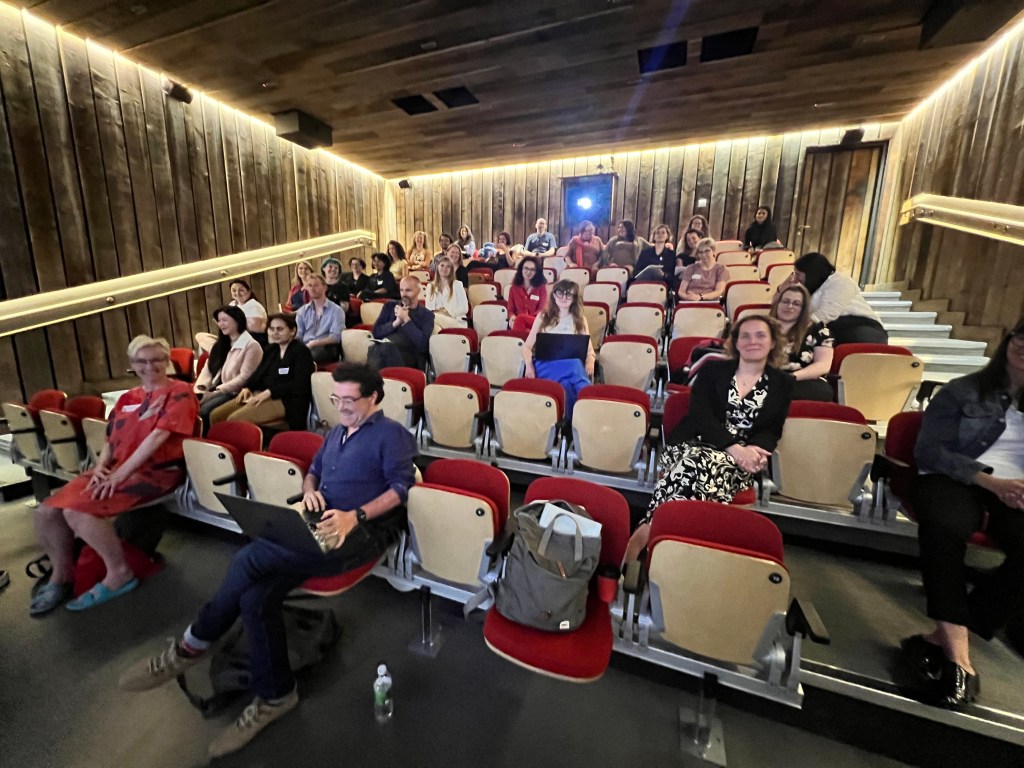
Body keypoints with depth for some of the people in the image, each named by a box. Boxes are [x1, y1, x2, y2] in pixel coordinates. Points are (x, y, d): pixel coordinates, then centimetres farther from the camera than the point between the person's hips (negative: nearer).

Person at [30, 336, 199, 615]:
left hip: (157, 470, -7)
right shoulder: (127, 398, 16)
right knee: (47, 511, -5)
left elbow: (159, 435, -17)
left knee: (78, 511, -23)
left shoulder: (179, 392, -7)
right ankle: (62, 574, 17)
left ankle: (119, 574, -6)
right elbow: (111, 440, 17)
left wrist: (120, 474, -19)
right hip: (115, 469, 8)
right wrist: (100, 467, -3)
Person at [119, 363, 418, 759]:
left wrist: (356, 516, -23)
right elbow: (313, 470, 29)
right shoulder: (337, 432, 21)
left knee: (250, 559, -22)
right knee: (255, 597, -15)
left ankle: (191, 646, 4)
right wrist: (309, 490, 4)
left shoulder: (392, 434, -5)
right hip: (320, 527, 8)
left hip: (362, 532, -8)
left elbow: (402, 487, -13)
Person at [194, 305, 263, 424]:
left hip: (234, 393, -7)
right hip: (214, 390, 7)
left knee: (204, 410, -29)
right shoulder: (219, 344, 19)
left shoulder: (251, 345, -7)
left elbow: (244, 377, -14)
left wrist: (216, 392, -17)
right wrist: (200, 389, -4)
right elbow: (208, 369, 15)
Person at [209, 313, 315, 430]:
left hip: (287, 401, -9)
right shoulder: (270, 349, 20)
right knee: (216, 415, -4)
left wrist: (269, 392, -21)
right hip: (262, 394, 9)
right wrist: (246, 387, -1)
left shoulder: (301, 351, -6)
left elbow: (299, 384, -16)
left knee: (235, 420, -25)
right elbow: (259, 372, 21)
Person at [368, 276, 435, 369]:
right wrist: (396, 322, -2)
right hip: (382, 349, 3)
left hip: (409, 354, -2)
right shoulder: (390, 306, 22)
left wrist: (406, 320, -6)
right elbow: (376, 332, 13)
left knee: (386, 347, -36)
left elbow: (423, 344, -4)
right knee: (374, 348, -35)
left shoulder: (427, 315, 11)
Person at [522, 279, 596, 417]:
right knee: (565, 383, -39)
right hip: (546, 365, -1)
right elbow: (527, 346, 11)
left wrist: (590, 362, -14)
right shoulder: (543, 316, 16)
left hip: (573, 364, 1)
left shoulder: (580, 320, 18)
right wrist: (529, 365, -10)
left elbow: (589, 350, 11)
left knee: (575, 366, -40)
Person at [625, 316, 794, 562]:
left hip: (742, 458, 1)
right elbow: (700, 415, -3)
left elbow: (772, 431, 10)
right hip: (693, 445, 0)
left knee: (710, 467, -36)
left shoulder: (783, 383, 17)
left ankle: (649, 527, -35)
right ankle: (649, 530, -36)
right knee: (695, 465, -38)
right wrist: (734, 447, -18)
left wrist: (754, 450, -14)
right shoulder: (712, 370, 12)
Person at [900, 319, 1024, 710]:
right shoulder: (963, 391, 9)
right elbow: (929, 451, -1)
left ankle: (942, 637, -27)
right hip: (954, 480, -3)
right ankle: (958, 656, -35)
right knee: (944, 527, -38)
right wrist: (990, 480, -14)